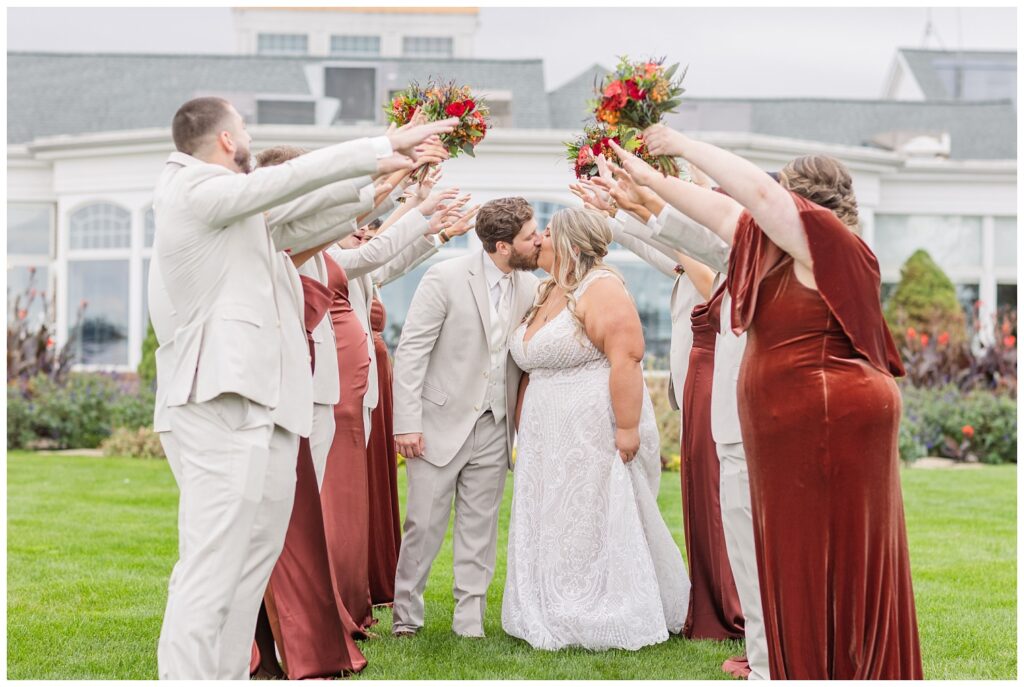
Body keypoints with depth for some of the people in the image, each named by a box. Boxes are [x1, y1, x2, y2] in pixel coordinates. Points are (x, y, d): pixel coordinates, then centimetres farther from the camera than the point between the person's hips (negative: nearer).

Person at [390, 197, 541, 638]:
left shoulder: (530, 287, 3)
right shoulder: (446, 278, -11)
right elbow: (411, 351, -11)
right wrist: (407, 422, -15)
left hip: (493, 429, 4)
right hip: (442, 423, -4)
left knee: (480, 530, 8)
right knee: (424, 525, 1)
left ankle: (470, 623, 18)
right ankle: (406, 613, 18)